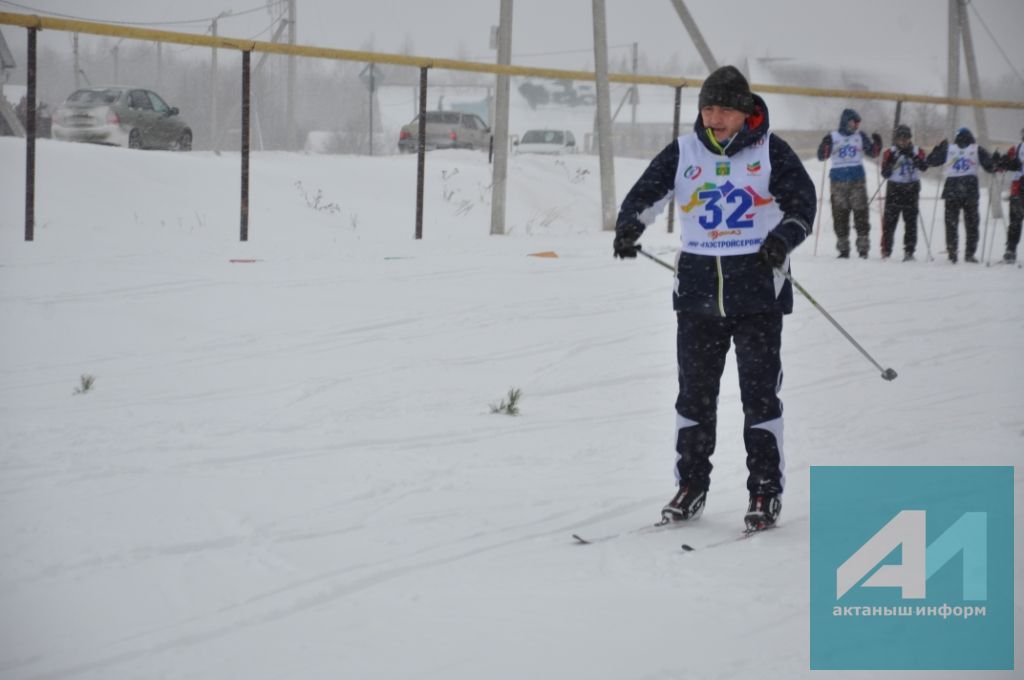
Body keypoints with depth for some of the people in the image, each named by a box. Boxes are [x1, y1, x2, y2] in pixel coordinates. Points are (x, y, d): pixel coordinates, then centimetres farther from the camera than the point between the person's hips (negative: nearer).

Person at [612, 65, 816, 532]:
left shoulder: (769, 151, -2)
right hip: (698, 287, 3)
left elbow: (802, 201, -5)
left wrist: (783, 239, -24)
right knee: (695, 392, 8)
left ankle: (765, 490, 7)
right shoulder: (683, 152, 4)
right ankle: (691, 486, 19)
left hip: (757, 288, -3)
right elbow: (647, 191, -4)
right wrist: (629, 225, -25)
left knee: (759, 393, -1)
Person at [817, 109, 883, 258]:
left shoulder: (860, 136, 11)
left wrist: (877, 143, -5)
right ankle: (843, 249, 6)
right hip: (838, 182, -1)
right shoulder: (833, 137, 6)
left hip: (857, 180, 1)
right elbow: (822, 156, 2)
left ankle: (863, 247, -3)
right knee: (840, 215, 0)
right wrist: (825, 144, -16)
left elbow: (872, 153, 13)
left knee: (860, 213, -5)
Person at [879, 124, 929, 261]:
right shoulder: (890, 153, 2)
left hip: (911, 189, 1)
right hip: (894, 189, -1)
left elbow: (924, 166, -10)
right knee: (889, 220, -2)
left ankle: (909, 251, 3)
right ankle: (886, 250, 6)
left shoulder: (917, 152, 7)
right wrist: (890, 161, -18)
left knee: (911, 221, 0)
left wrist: (912, 156, -21)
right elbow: (885, 174, -2)